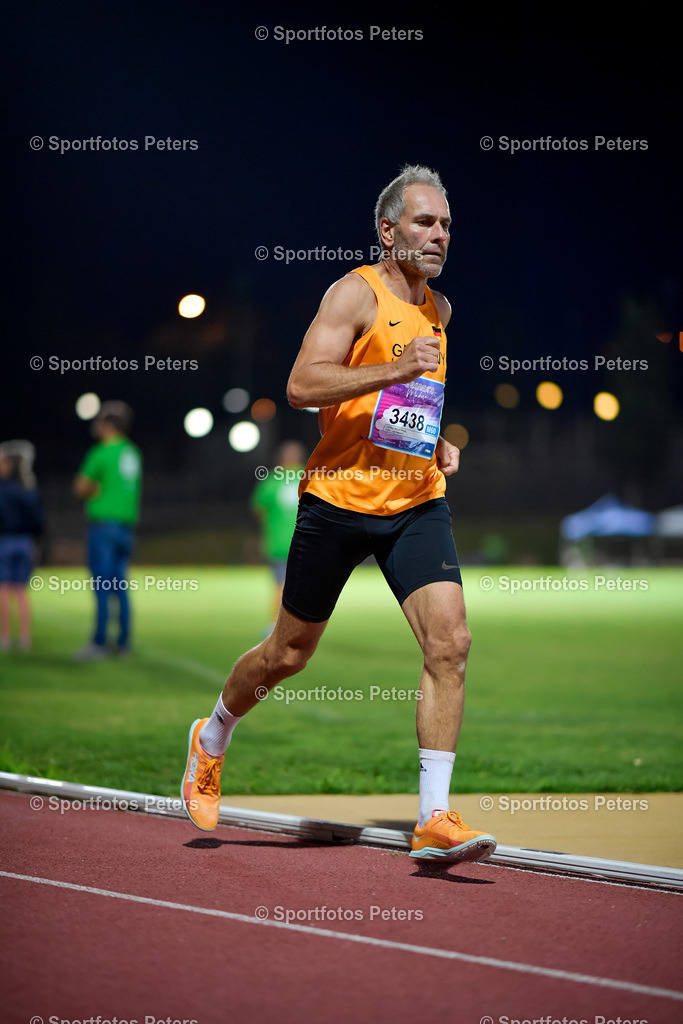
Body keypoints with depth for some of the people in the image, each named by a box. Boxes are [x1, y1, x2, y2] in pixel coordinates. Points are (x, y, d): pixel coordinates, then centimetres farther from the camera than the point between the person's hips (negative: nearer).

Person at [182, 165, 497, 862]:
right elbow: (301, 386, -22)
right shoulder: (356, 293, -9)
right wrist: (396, 370, -29)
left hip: (416, 502, 5)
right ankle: (211, 741, 39)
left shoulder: (438, 310, 13)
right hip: (341, 497, -5)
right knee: (291, 651, 9)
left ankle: (435, 819, -14)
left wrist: (438, 443, 14)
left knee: (449, 640, -14)